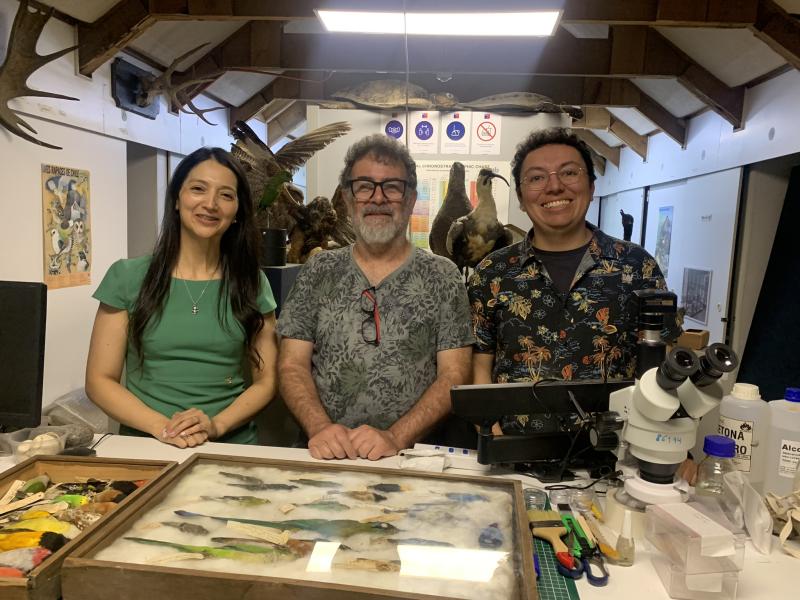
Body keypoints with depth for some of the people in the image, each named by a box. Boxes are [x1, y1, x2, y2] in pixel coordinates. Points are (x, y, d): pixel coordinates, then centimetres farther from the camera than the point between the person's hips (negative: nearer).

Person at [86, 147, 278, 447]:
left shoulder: (252, 283, 5)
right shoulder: (127, 277, 2)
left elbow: (265, 381, 5)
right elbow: (100, 380, 2)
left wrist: (216, 425, -12)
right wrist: (162, 427, -12)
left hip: (232, 446, 0)